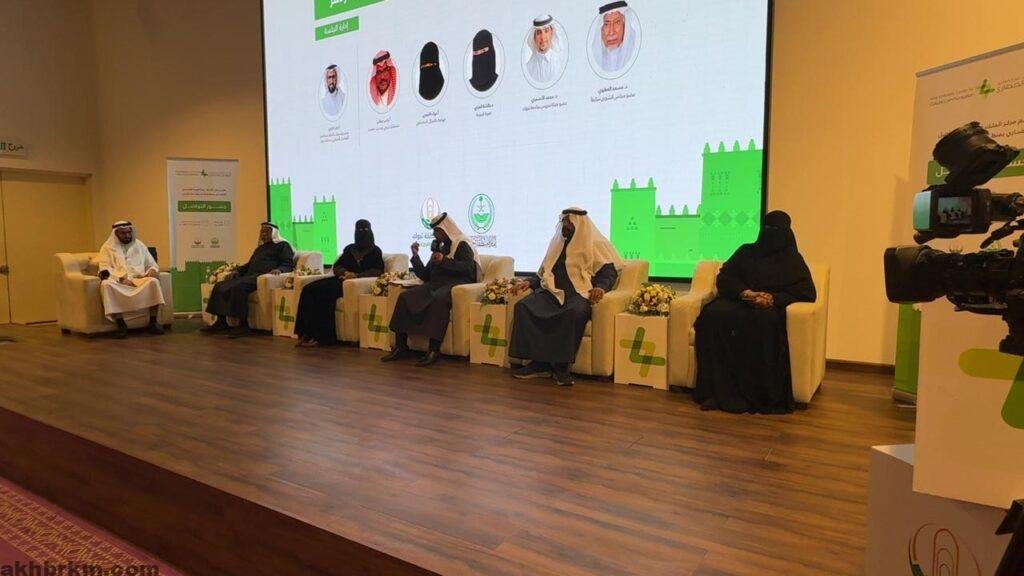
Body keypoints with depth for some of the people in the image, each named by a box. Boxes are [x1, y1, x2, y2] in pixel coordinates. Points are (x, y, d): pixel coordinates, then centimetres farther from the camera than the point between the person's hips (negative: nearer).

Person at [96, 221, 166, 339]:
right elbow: (105, 270, 2)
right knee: (106, 285, -36)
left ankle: (153, 322, -29)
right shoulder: (108, 247, 13)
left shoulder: (139, 245, 22)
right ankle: (121, 324, -32)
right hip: (117, 281, -1)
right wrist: (121, 278, -16)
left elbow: (151, 264, 21)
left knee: (153, 281, -32)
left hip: (139, 279, 2)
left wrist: (153, 270, -5)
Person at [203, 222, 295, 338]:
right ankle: (221, 322, -7)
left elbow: (288, 264, -3)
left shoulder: (282, 245, 10)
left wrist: (279, 269, -24)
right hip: (249, 276, 9)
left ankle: (243, 325, -32)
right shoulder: (260, 248, 35)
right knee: (219, 286, -7)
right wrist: (238, 270, 22)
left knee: (238, 287, -34)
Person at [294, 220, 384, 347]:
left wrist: (356, 275, -18)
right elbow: (336, 266, 18)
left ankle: (322, 337, -28)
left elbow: (378, 270, -5)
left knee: (324, 292, -31)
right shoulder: (349, 248, 24)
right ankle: (306, 334, -25)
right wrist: (345, 272, -6)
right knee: (309, 289, -19)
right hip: (342, 279, 6)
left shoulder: (375, 251, 9)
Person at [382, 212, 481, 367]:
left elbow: (468, 268, -14)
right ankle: (401, 346, -15)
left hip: (455, 283, -7)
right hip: (435, 284, 7)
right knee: (404, 297, -15)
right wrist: (415, 256, 14)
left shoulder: (461, 245, 4)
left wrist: (444, 261, -17)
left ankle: (434, 350, -37)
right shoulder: (439, 248, 25)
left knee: (438, 299, -39)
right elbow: (425, 275, 24)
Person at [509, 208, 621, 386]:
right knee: (523, 306, -22)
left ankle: (562, 366, -26)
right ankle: (539, 363, -23)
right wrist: (529, 282, 10)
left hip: (579, 293, -5)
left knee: (575, 313, -40)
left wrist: (601, 287, -21)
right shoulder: (558, 243, 24)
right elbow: (544, 273, 28)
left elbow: (609, 271, -1)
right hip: (553, 291, 5)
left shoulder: (595, 245, 8)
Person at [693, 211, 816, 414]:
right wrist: (745, 292, -10)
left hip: (771, 308, -2)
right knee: (713, 314, -32)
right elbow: (724, 278, 11)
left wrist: (773, 298, -13)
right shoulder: (746, 252, 22)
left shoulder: (793, 260, 17)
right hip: (738, 302, 2)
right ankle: (719, 392, -34)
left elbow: (807, 292, 4)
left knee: (764, 322, -39)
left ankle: (762, 397, -32)